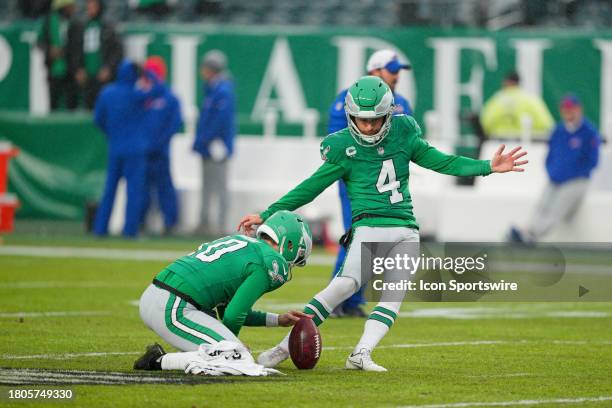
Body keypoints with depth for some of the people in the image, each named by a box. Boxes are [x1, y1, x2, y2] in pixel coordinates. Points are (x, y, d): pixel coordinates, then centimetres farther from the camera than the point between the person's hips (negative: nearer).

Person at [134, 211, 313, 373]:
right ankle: (160, 361, -13)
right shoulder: (272, 262, -3)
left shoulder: (241, 241, 26)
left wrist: (278, 320, 33)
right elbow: (234, 315, -6)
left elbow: (227, 311, 30)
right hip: (173, 310, -10)